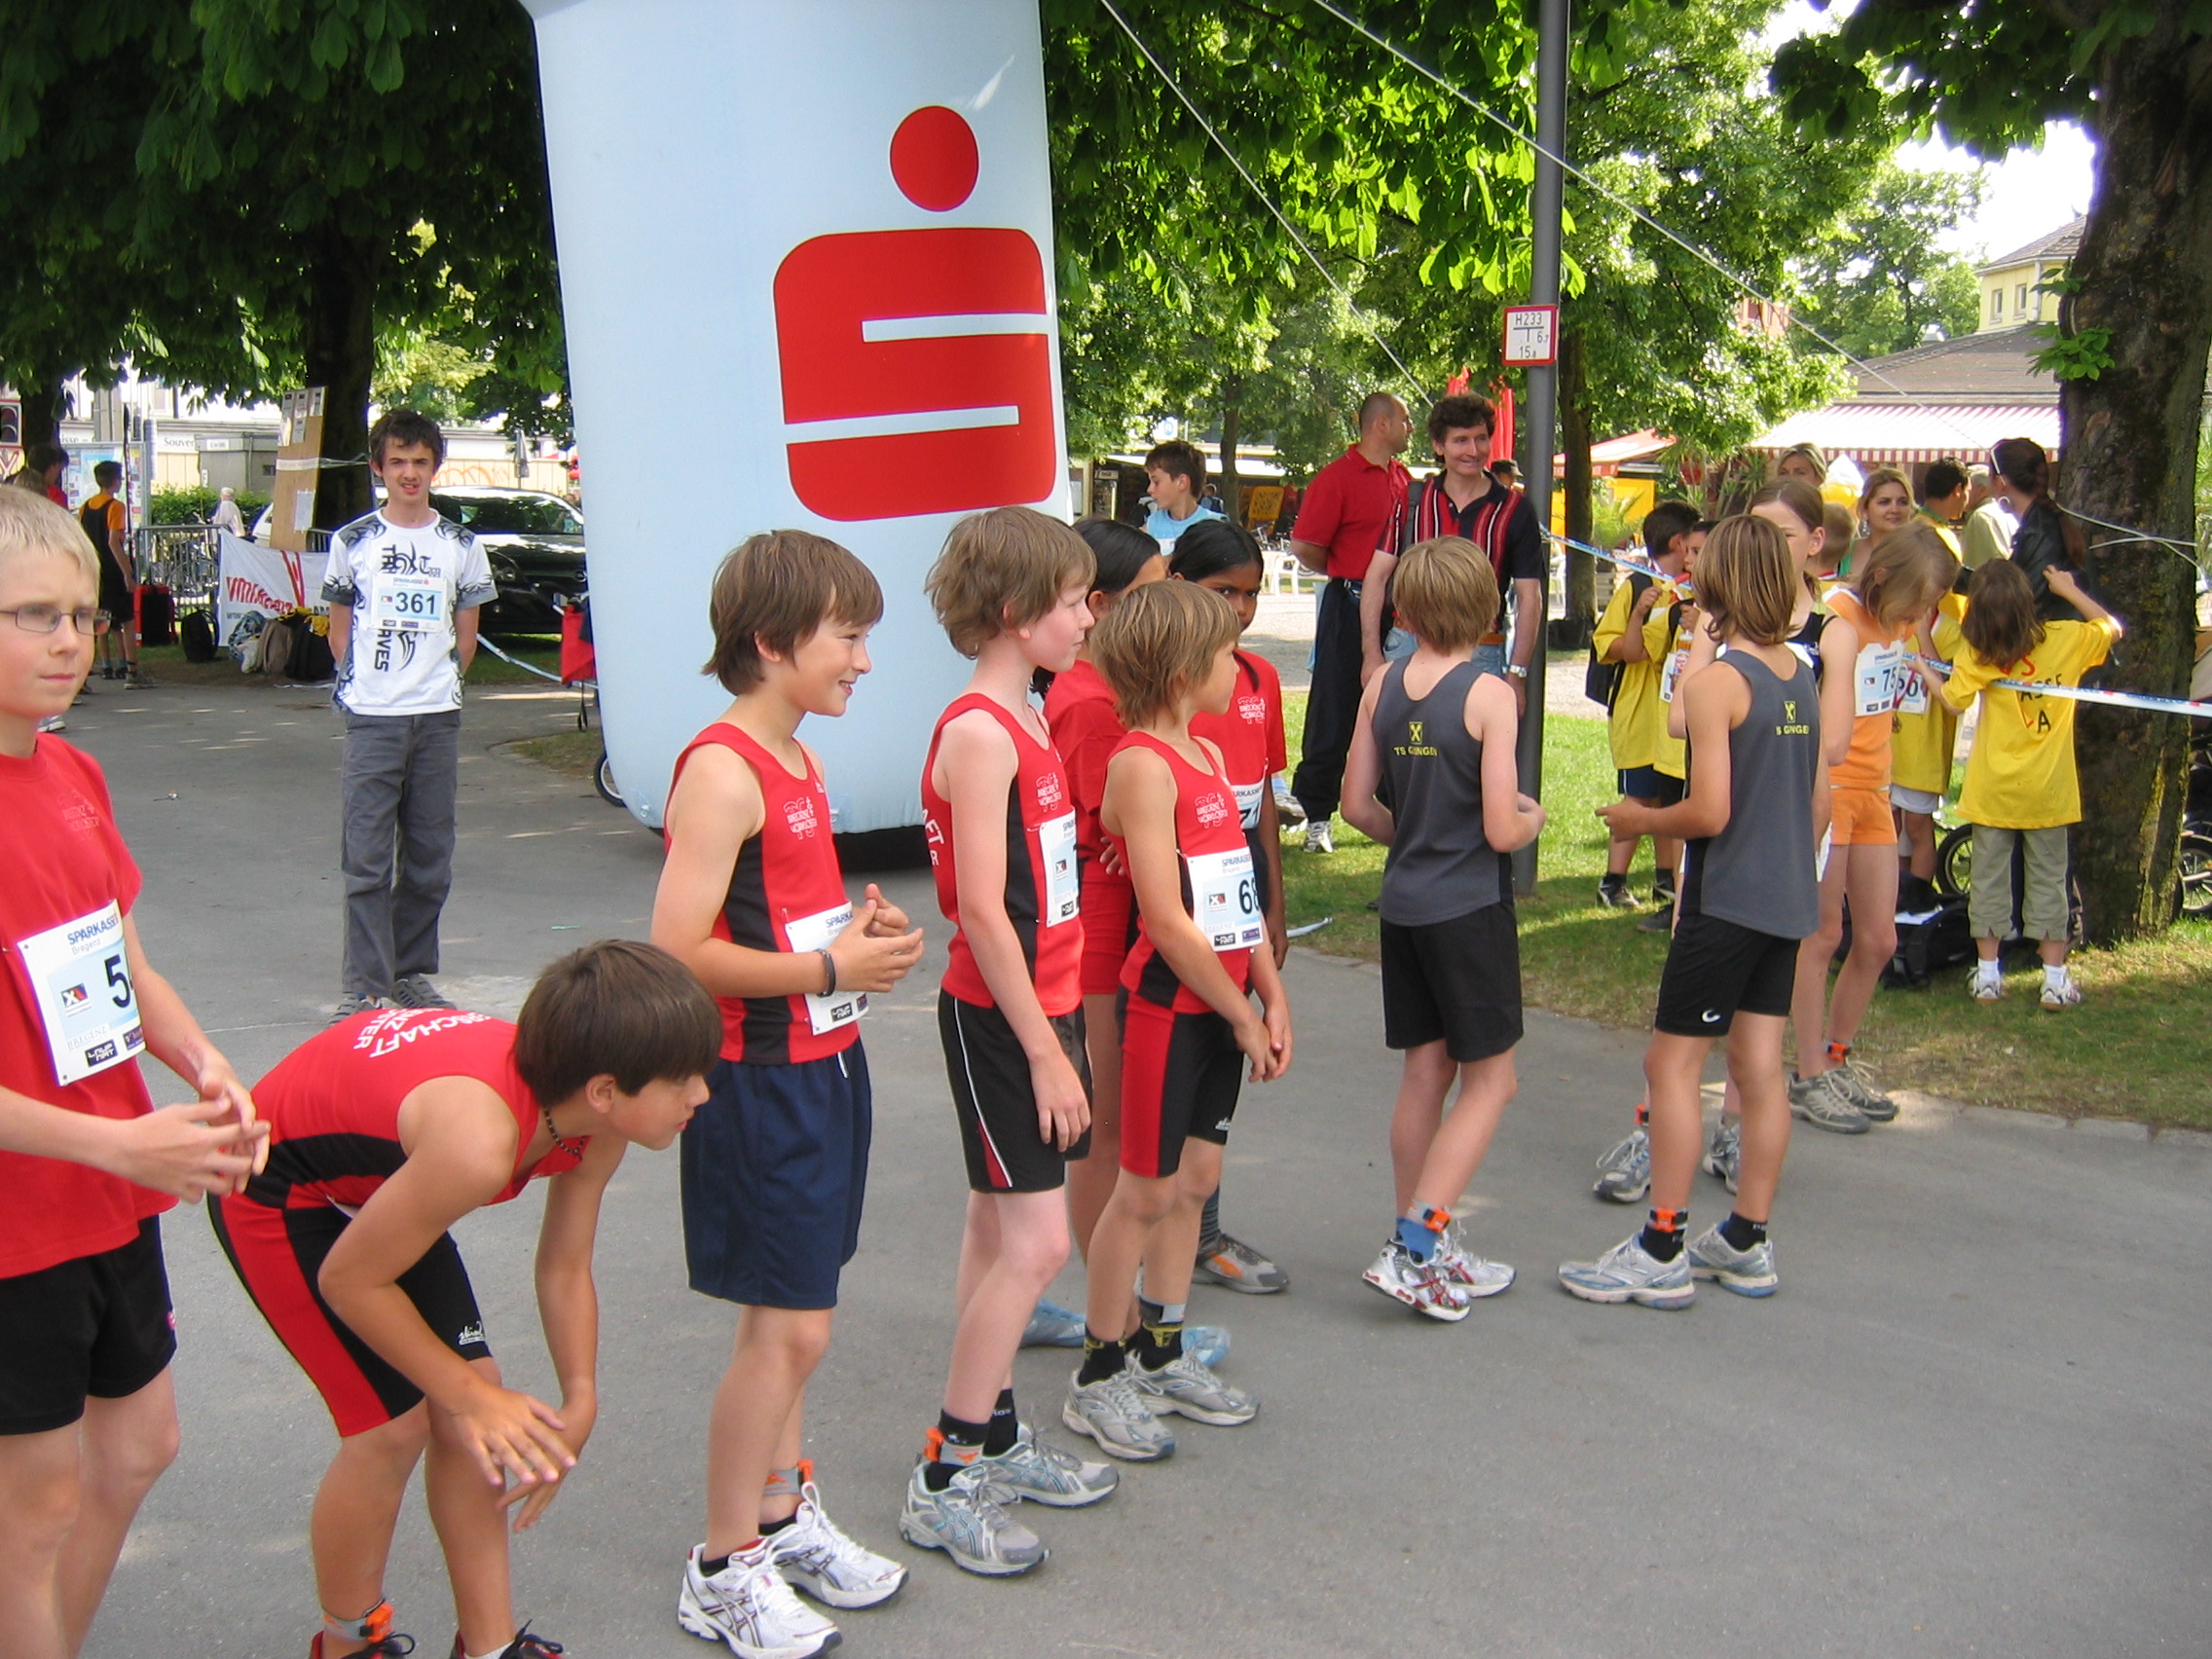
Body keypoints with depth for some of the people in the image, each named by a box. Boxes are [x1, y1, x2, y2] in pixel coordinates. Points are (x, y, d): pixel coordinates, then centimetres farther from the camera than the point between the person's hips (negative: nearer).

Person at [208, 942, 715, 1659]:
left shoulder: (594, 1121, -18)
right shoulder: (479, 1141, -42)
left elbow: (566, 1268, -3)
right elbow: (350, 1279, -28)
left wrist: (579, 1403, -7)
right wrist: (469, 1397, -19)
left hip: (379, 1183, 7)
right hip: (275, 1191, -7)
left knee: (478, 1401, 3)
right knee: (396, 1424, -9)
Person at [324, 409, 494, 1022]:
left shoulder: (461, 546, 9)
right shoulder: (353, 541, 5)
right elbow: (340, 625, 11)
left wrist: (444, 681, 4)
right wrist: (356, 682, 2)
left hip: (438, 718, 2)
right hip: (371, 718, -2)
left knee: (429, 858, 7)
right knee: (366, 859, -5)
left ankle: (413, 972, 18)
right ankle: (364, 985, -4)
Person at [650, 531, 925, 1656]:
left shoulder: (796, 763, 12)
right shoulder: (722, 770, -18)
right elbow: (678, 952, -23)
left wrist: (863, 928, 5)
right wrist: (826, 968, -21)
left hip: (823, 1068, 9)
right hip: (760, 1084, -9)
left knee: (786, 1320, 18)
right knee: (789, 1329, -2)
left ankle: (781, 1515, 32)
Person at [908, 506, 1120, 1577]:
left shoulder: (1023, 722, 11)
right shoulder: (978, 732, -19)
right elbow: (982, 911, -21)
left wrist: (1058, 1026, 16)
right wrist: (1045, 1050, -18)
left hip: (1040, 1004, 9)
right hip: (999, 1017, -9)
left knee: (998, 1226, 15)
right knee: (1036, 1241, -8)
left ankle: (996, 1438, 27)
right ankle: (943, 1483, 3)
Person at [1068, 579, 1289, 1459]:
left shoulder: (1208, 756, 12)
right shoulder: (1143, 763, -16)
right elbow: (1168, 921, -19)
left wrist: (1272, 994, 5)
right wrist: (1242, 1016, -13)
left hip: (1222, 1004, 8)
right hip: (1169, 1003, -8)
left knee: (1196, 1177, 15)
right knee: (1146, 1189, 0)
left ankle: (1161, 1354, 28)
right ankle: (1099, 1377, 14)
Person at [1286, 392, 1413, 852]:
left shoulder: (1403, 479, 12)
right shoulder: (1337, 478, -9)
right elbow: (1304, 546, -10)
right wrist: (1346, 573, 4)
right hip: (1350, 603, -6)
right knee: (1335, 711, -1)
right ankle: (1315, 814, 7)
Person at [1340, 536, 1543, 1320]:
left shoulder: (1382, 687, 0)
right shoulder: (1488, 695, -16)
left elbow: (1358, 807, 5)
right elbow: (1502, 832, -17)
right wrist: (1532, 816, 4)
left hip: (1403, 904, 6)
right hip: (1470, 908, -6)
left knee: (1425, 1073, 15)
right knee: (1490, 1080, 5)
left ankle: (1421, 1248, 23)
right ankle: (1417, 1247, -2)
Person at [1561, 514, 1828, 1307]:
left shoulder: (1714, 680, -16)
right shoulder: (1803, 676, 7)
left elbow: (1709, 812, -20)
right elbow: (1820, 801, 13)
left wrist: (1639, 819, -3)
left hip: (1726, 903, -8)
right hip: (1788, 901, 8)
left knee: (1672, 1063, -1)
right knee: (1758, 1067, 12)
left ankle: (1661, 1253, 3)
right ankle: (1746, 1244, 20)